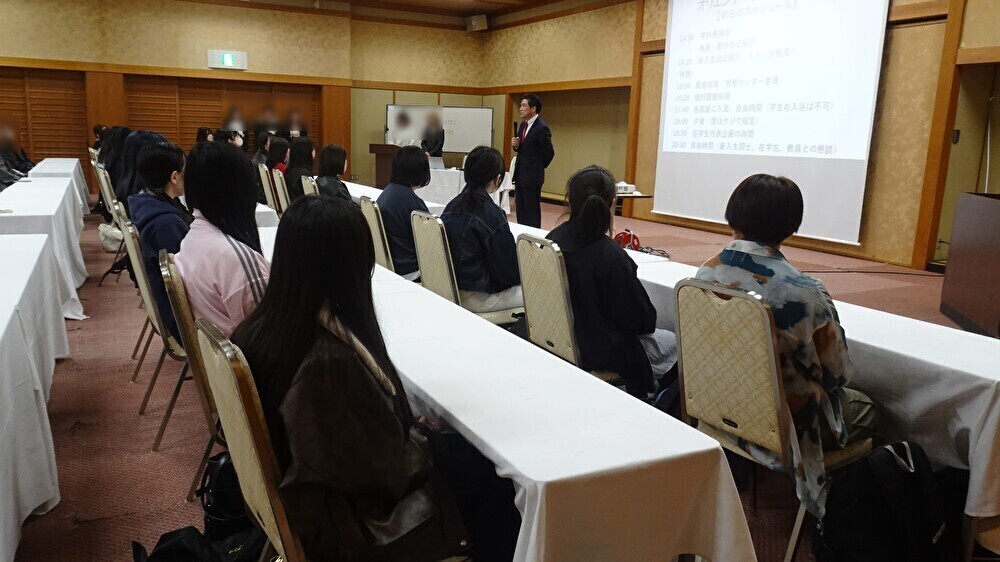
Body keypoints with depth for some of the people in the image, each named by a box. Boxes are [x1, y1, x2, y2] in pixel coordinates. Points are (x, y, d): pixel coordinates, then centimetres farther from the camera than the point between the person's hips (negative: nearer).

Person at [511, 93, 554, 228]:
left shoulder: (541, 128, -17)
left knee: (532, 211, 1)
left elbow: (549, 152, -12)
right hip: (520, 174, 9)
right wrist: (516, 145, -2)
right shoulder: (523, 125, 10)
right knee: (520, 210, 14)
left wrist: (540, 167, 1)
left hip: (532, 176, -9)